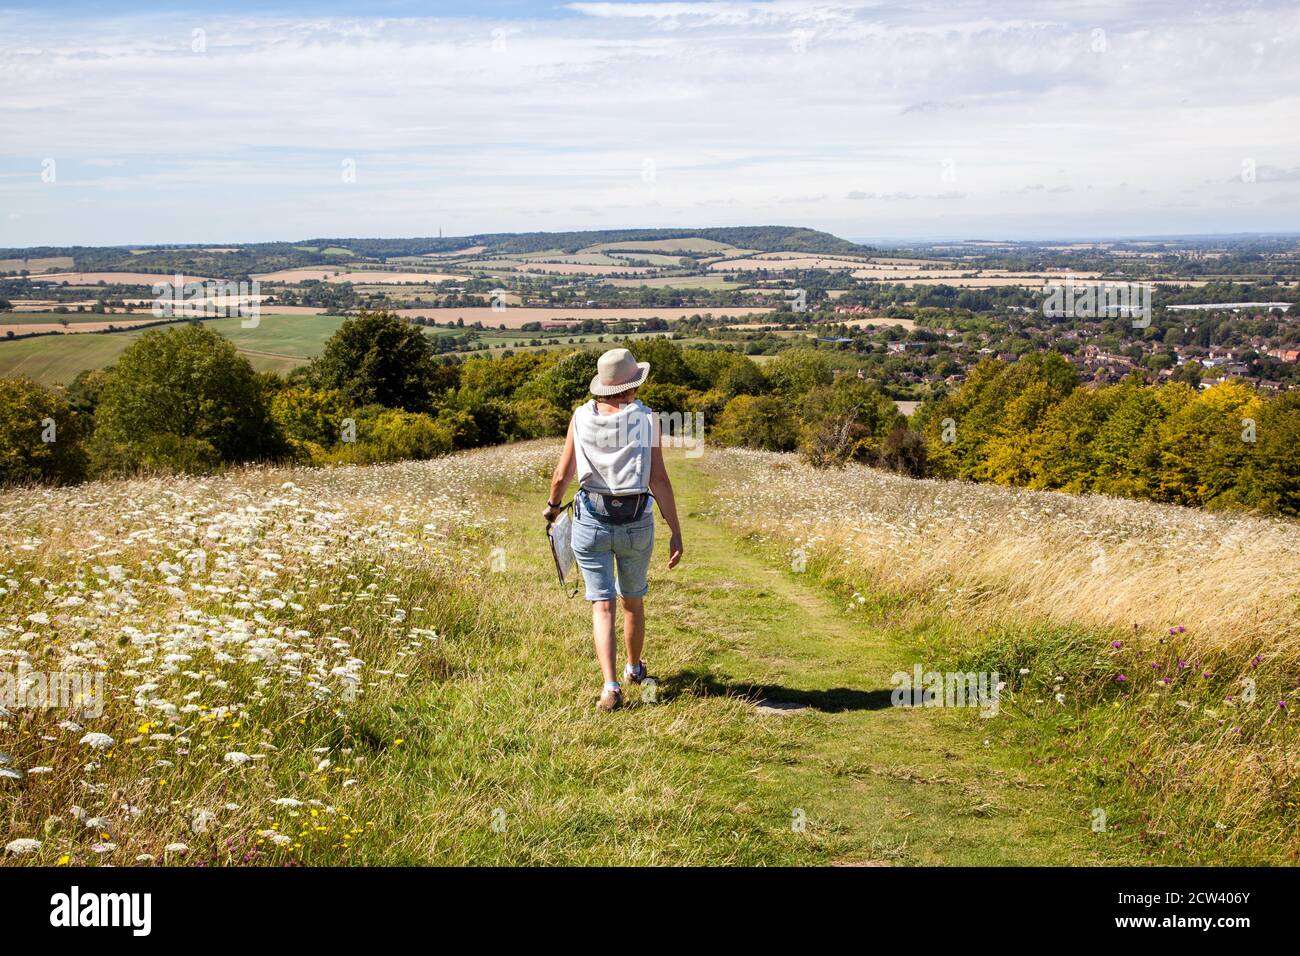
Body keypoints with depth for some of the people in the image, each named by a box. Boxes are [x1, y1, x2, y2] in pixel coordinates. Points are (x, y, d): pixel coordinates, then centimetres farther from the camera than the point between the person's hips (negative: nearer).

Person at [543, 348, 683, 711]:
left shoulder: (582, 417, -1)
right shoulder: (646, 419, -6)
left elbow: (562, 476, 1)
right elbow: (659, 480, -11)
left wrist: (553, 504, 22)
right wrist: (676, 531, -8)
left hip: (591, 521, 0)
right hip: (636, 524, 0)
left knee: (602, 606, 1)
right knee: (633, 600, 21)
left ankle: (611, 686, -13)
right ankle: (634, 668, 42)